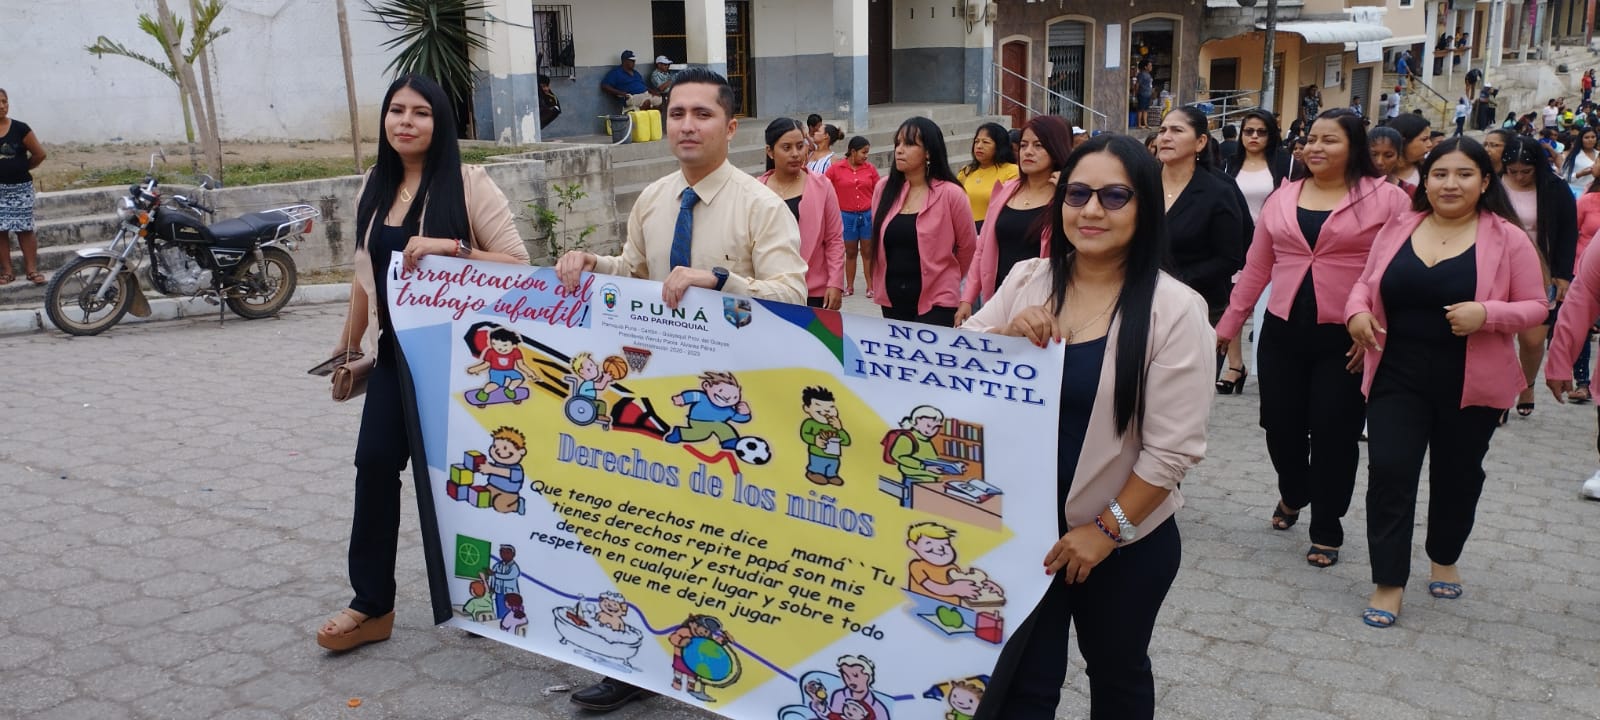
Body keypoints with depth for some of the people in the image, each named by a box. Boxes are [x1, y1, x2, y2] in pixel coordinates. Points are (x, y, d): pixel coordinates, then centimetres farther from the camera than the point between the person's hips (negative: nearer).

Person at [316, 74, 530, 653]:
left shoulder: (468, 183, -9)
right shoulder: (374, 187, 8)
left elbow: (517, 264, -15)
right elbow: (366, 273, 17)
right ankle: (371, 606, 12)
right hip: (397, 350, 5)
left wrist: (452, 247, -27)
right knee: (375, 460, 0)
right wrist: (348, 346, 23)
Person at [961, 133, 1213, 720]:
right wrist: (1005, 337, -21)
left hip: (1127, 541, -2)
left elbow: (1172, 448, -14)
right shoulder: (1026, 281, -2)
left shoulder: (1174, 309, -14)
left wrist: (1107, 529, -12)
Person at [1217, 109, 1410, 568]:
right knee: (1280, 427, 9)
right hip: (1282, 332, 4)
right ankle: (1292, 495, 40)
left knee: (1333, 435, 3)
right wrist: (1228, 324, 12)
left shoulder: (1385, 199, -4)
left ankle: (1327, 531, 22)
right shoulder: (1282, 198, 9)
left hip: (1346, 339, -4)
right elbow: (1256, 268, 12)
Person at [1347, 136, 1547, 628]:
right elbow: (1366, 282, 13)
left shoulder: (1506, 238, -5)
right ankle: (1388, 582, 5)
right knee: (1389, 471, -5)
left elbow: (1535, 307, -3)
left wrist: (1487, 314, -23)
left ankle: (1444, 560, 39)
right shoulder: (1397, 228, 3)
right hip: (1398, 376, 1)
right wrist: (1357, 310, -9)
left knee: (1456, 474, 15)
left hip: (1470, 384, -1)